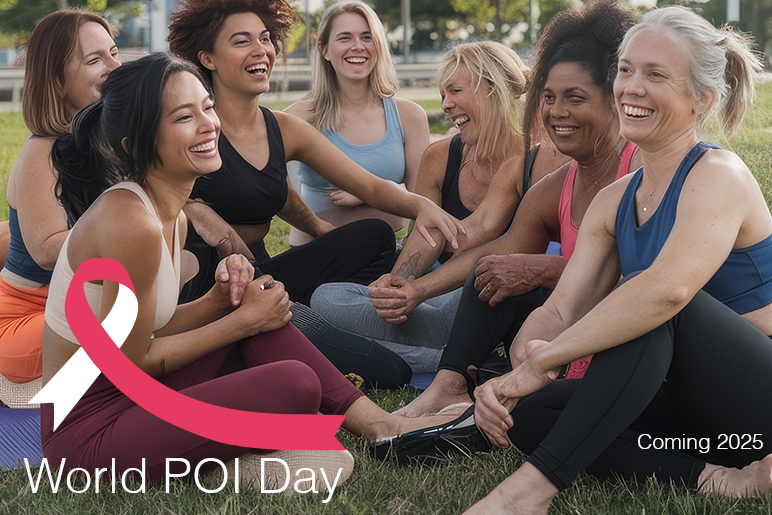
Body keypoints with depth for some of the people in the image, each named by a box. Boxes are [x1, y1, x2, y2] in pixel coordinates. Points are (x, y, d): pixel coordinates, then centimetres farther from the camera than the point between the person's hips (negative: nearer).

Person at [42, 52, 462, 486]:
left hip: (131, 398, 10)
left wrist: (219, 300, -6)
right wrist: (243, 321, -9)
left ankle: (371, 418, 11)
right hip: (88, 431, -10)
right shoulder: (128, 223, -22)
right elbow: (129, 360, -16)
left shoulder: (172, 218, 8)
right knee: (295, 384, -23)